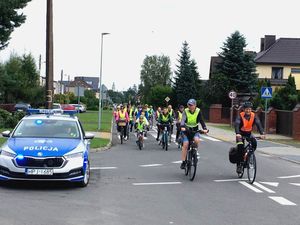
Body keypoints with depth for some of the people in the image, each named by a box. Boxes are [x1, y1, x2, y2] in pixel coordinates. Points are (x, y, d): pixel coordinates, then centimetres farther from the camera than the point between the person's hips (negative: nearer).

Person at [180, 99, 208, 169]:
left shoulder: (198, 111, -8)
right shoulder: (186, 111, -11)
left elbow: (201, 120, -17)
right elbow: (183, 120, -26)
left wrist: (204, 128, -34)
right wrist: (182, 127, -46)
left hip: (195, 130, 1)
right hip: (186, 130, -1)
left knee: (197, 140, -29)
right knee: (185, 144, -16)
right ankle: (183, 162, -8)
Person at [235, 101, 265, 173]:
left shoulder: (253, 116, -11)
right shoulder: (240, 115, -19)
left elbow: (258, 124, -21)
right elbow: (236, 124, -32)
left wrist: (262, 133, -37)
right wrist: (237, 133, -50)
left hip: (249, 133, 3)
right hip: (241, 133, -3)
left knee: (254, 143, -24)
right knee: (240, 146, -23)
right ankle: (239, 164, -12)